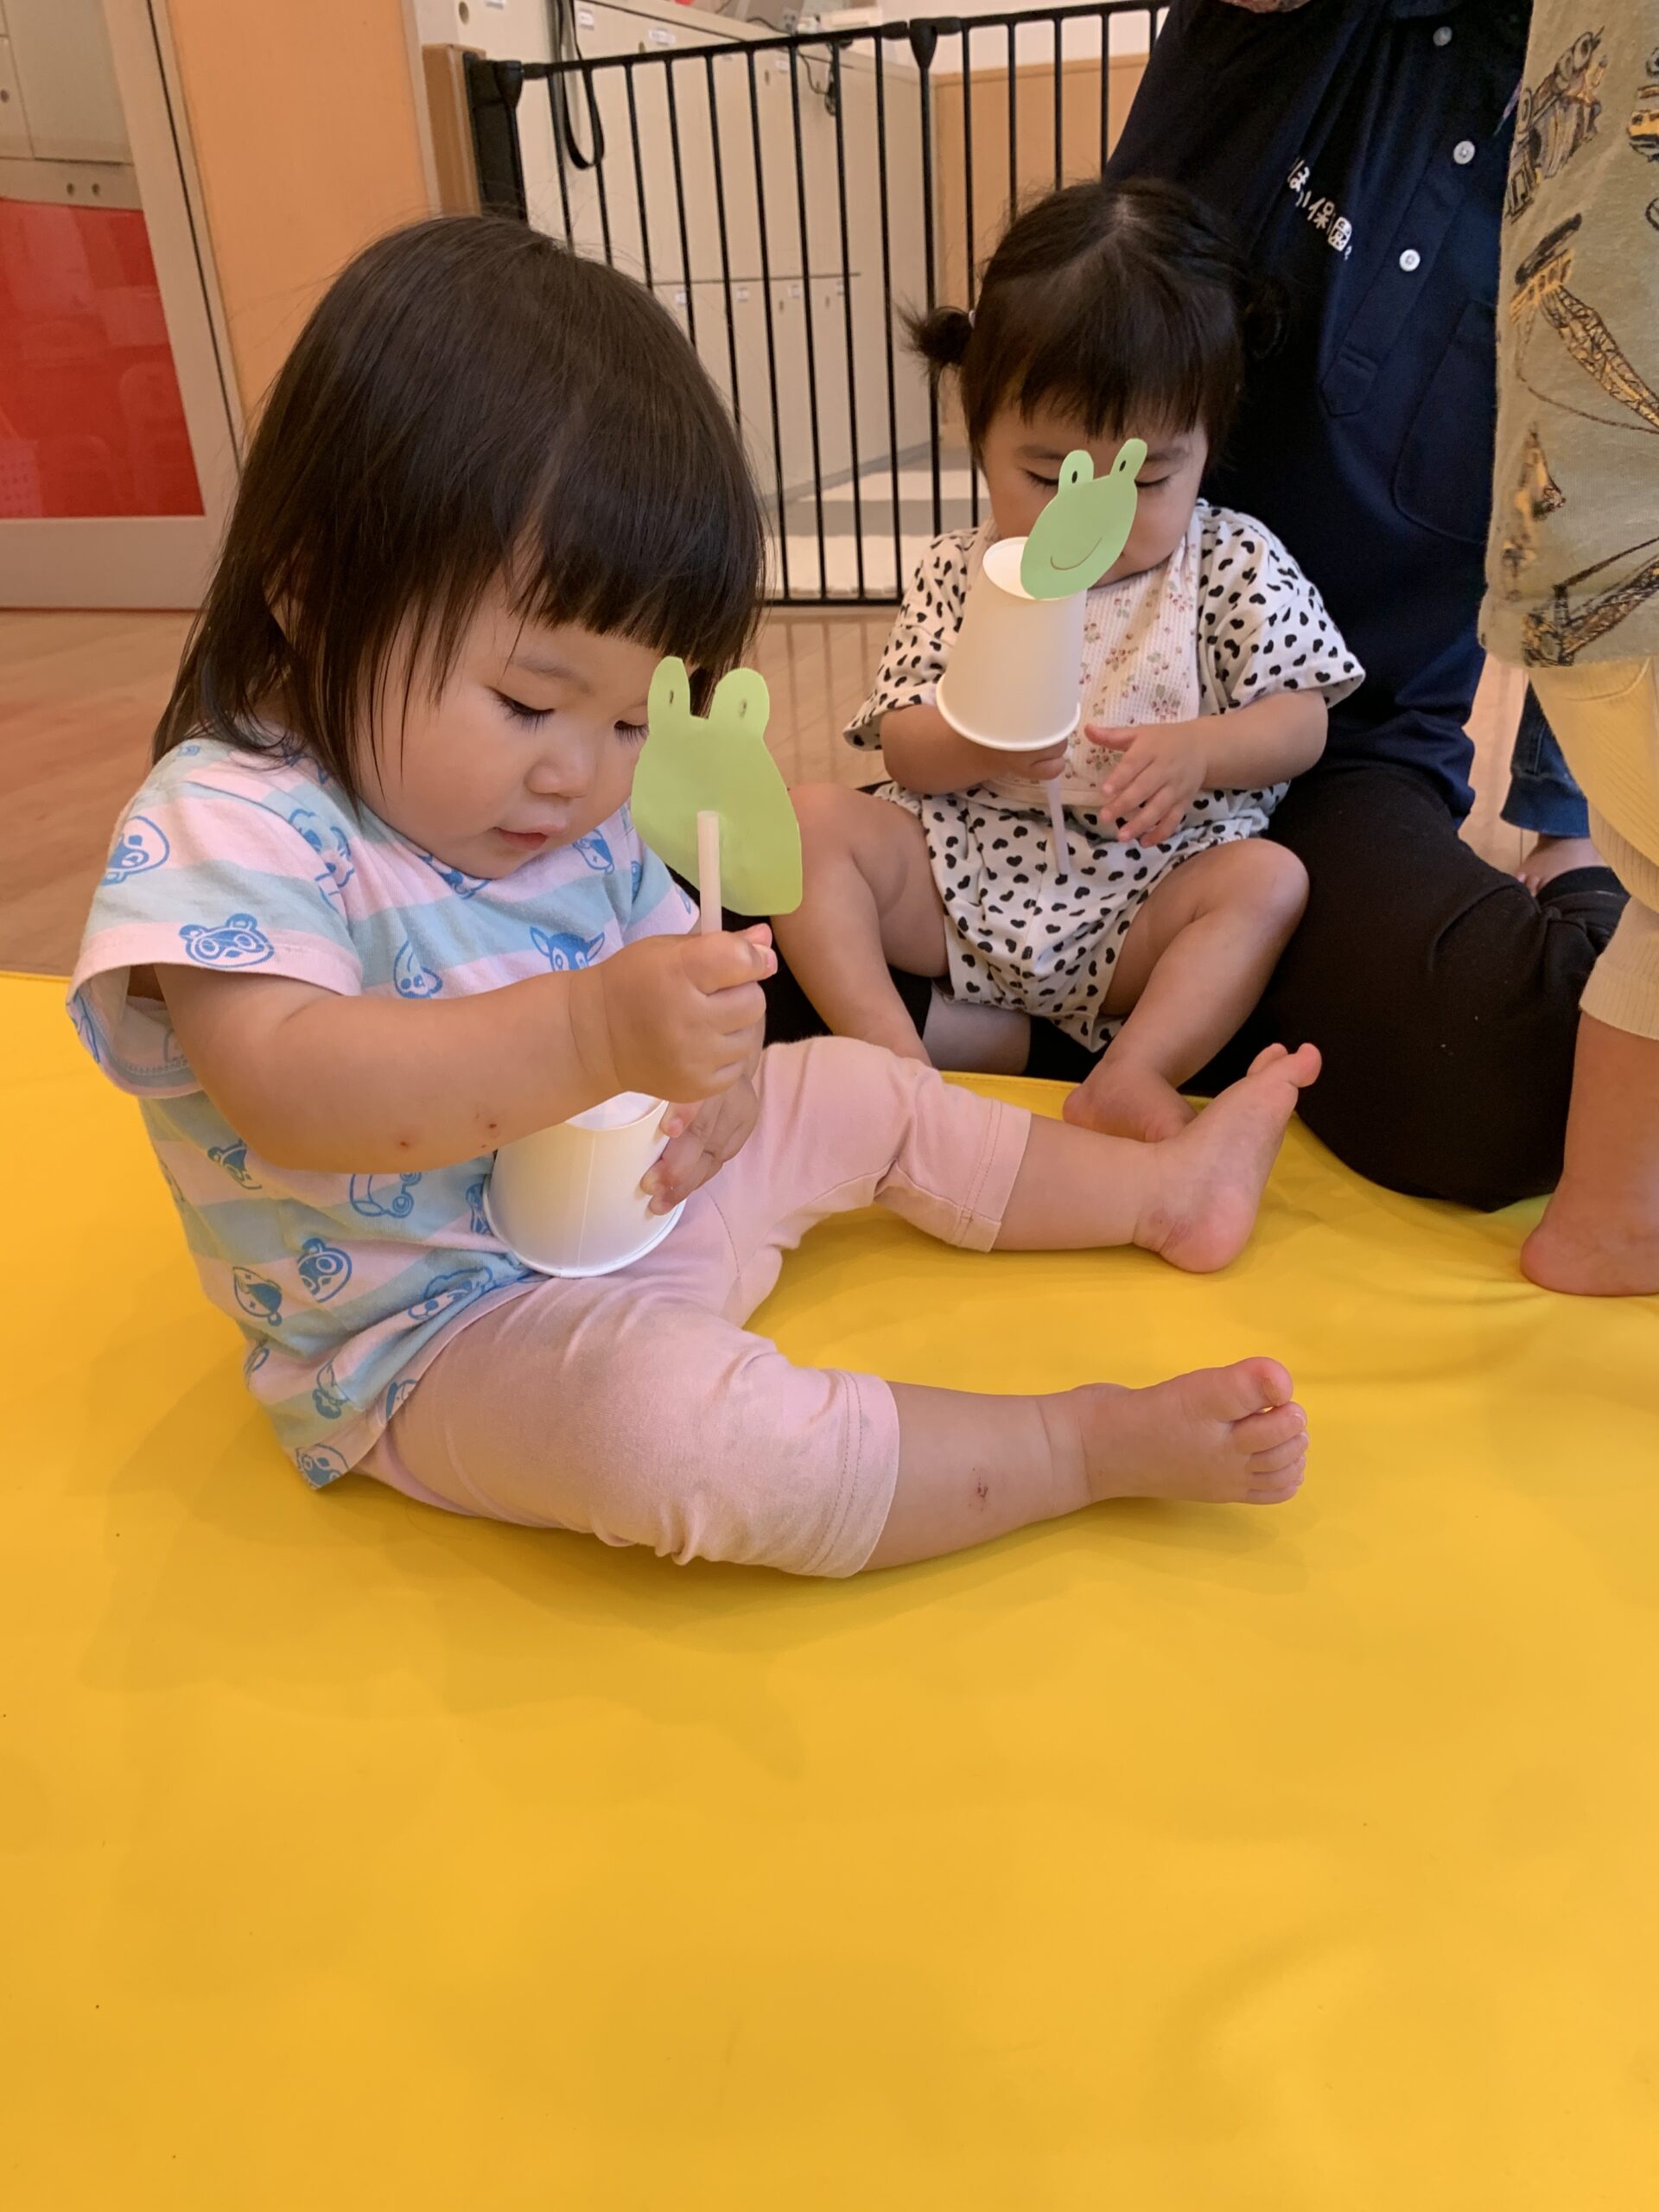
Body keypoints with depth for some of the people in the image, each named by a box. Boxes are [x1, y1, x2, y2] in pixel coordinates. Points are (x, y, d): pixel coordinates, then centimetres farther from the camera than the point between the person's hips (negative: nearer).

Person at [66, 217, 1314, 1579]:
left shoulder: (576, 818, 2)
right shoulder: (226, 827, -23)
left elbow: (668, 965, 9)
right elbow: (284, 1085, -38)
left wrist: (714, 1062, -16)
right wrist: (592, 1033, -50)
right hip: (439, 1336, -8)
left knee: (858, 1093, 11)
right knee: (671, 1418, -35)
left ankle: (1163, 1187, 27)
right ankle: (1091, 1445, -20)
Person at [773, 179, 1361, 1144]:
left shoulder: (1235, 565, 3)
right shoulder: (960, 572, 6)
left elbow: (1302, 722, 0)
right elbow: (902, 746, 2)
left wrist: (1199, 748, -21)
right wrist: (972, 743, -22)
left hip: (1142, 905, -1)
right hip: (959, 883, 2)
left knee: (1270, 878, -25)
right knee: (814, 818, -16)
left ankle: (1132, 1074, -34)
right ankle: (892, 1055, -28)